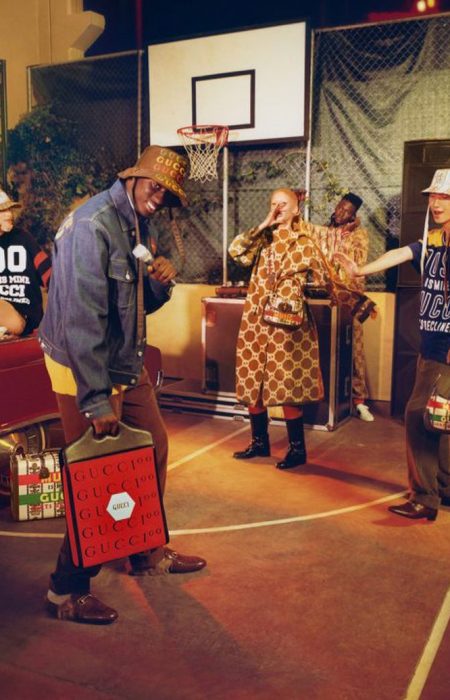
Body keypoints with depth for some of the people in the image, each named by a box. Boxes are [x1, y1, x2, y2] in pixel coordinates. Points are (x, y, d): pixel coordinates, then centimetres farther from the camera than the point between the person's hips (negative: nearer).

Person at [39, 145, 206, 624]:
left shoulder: (137, 226, 8)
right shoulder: (92, 225, -21)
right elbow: (82, 319, -27)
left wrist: (161, 281, -8)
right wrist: (96, 401, -27)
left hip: (127, 365, 9)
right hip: (84, 371, -9)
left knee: (154, 450, 15)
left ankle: (149, 553, 35)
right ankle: (67, 590, 18)